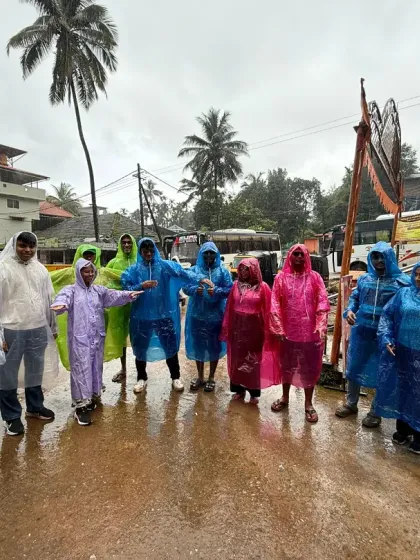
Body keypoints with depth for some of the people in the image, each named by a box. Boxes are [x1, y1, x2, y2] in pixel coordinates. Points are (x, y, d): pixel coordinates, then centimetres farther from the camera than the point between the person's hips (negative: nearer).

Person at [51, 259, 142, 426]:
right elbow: (63, 298, -23)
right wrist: (60, 305, -48)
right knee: (81, 368, -4)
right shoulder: (71, 290, -3)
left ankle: (92, 397, 30)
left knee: (96, 366, 13)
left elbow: (114, 296, 2)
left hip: (97, 336, 5)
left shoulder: (99, 290, 11)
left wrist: (128, 295, -16)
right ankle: (81, 405, 2)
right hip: (80, 337, -5)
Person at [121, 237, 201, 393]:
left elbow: (182, 272, -16)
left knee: (170, 345, 7)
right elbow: (125, 287, -4)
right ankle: (141, 378, 33)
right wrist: (141, 286, -20)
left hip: (164, 313, -1)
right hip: (142, 314, 1)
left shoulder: (164, 265, -3)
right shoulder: (134, 269, 0)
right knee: (141, 346, 12)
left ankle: (175, 377, 26)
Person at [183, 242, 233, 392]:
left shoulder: (222, 271, 2)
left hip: (216, 314, -1)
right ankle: (200, 377, 29)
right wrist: (195, 289, -21)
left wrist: (216, 291, -22)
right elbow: (186, 287, 0)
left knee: (214, 345, 7)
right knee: (198, 344, 10)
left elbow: (229, 289, -5)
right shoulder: (194, 270, 5)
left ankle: (211, 378, 26)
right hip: (197, 313, 2)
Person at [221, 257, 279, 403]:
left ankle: (254, 392, 23)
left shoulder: (262, 287, -7)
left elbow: (267, 310, -8)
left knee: (254, 359, 9)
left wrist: (267, 330, -11)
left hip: (254, 328, -3)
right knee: (237, 358, 11)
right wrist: (227, 327, 5)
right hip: (237, 327, 4)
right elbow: (230, 308, 5)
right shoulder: (236, 285, 4)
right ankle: (239, 389, 27)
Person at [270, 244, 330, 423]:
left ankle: (308, 404, 28)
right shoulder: (281, 277, 0)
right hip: (288, 330, 1)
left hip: (310, 331, 0)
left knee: (310, 367, 10)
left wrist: (320, 328, -14)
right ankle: (285, 397, 37)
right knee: (287, 365, 17)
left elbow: (323, 302, -5)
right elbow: (275, 304, -3)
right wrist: (278, 328, -9)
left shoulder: (314, 277, -1)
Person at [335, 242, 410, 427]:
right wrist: (349, 310, -5)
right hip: (360, 331, 4)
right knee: (354, 367, 15)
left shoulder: (402, 281, -7)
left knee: (381, 373, 11)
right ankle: (351, 404, 36)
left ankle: (375, 412, 32)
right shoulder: (364, 279, 5)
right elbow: (354, 297, 16)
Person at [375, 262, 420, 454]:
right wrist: (386, 339, -7)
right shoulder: (404, 293, 2)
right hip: (401, 352, 2)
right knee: (402, 390, 15)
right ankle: (403, 428, 35)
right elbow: (387, 315, 4)